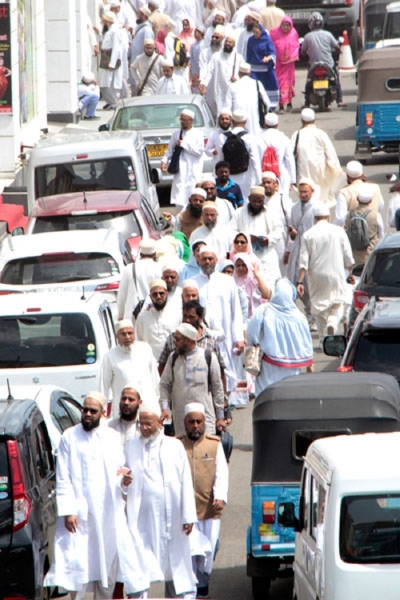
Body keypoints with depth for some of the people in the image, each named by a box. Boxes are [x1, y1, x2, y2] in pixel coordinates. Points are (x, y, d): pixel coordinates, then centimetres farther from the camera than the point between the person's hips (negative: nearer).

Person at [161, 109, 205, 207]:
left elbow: (199, 151, -7)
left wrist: (184, 144, -7)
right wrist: (165, 160, -2)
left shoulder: (197, 134, 2)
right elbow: (170, 150, 15)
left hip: (193, 171, -3)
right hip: (180, 169, 3)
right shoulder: (176, 134, 13)